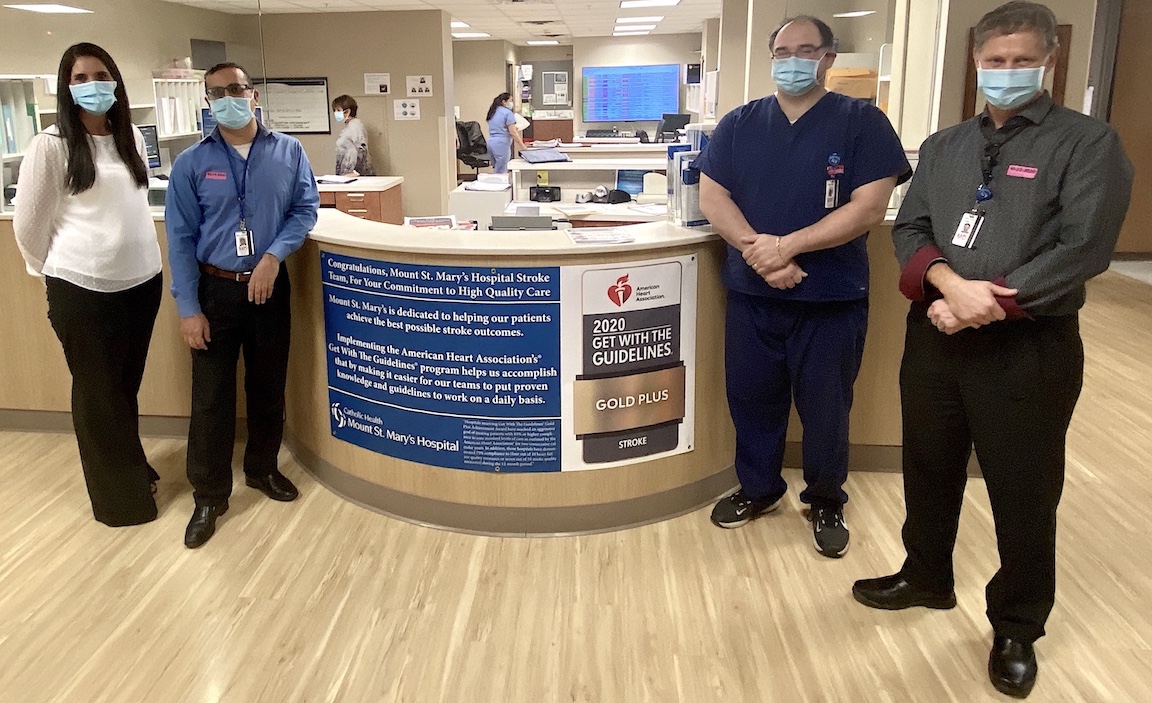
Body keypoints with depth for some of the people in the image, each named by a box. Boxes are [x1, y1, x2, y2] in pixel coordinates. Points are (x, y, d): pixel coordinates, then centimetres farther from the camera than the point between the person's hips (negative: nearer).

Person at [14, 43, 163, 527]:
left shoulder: (132, 137, 7)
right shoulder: (51, 145, -9)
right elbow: (28, 224, -2)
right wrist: (53, 275, 8)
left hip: (142, 279, 5)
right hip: (83, 288, -5)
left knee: (127, 384, 19)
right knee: (98, 391, 9)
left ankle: (132, 468, 38)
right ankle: (118, 494, 24)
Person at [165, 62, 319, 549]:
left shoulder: (288, 151, 1)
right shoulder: (191, 163, -4)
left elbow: (305, 208, -1)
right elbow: (180, 237, -4)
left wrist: (273, 256, -18)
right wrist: (188, 308, -10)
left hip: (270, 287, 2)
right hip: (215, 290, -1)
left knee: (269, 386, 14)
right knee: (211, 396, 2)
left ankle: (262, 469, 35)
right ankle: (209, 495, 16)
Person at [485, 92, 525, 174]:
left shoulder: (493, 112, 17)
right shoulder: (508, 112, -7)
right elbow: (513, 132, -12)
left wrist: (514, 129, 22)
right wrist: (523, 147, -9)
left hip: (491, 142, 8)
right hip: (501, 144, -8)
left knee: (496, 171, 12)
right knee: (501, 173, -8)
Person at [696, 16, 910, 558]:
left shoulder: (862, 122, -4)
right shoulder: (739, 124, 6)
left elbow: (870, 206, -13)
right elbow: (711, 195, -2)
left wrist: (787, 245, -20)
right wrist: (758, 250, -18)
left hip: (832, 297, -3)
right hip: (751, 293, 3)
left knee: (825, 407, 9)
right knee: (751, 398, 13)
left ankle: (826, 502, 30)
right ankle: (758, 489, 34)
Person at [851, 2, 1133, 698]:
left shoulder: (1089, 142, -3)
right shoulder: (943, 146, 12)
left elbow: (1084, 247, -14)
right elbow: (910, 229, 4)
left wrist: (986, 304, -18)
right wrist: (950, 284, -17)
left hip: (1030, 347, -4)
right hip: (934, 335, 5)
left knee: (1023, 491, 6)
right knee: (929, 469, 17)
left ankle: (1017, 628, 26)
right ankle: (926, 576, 40)